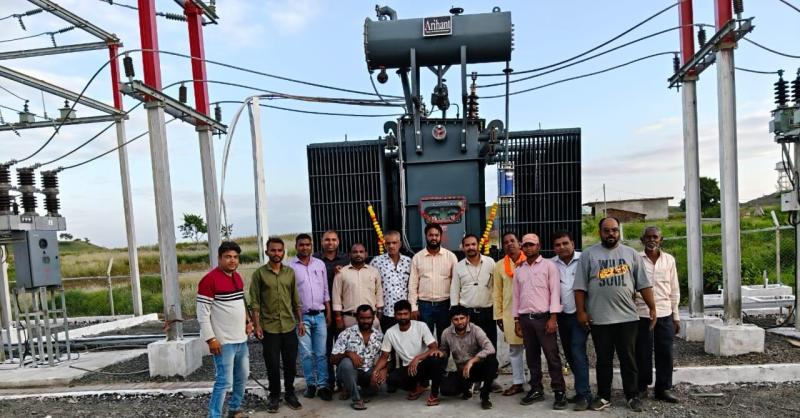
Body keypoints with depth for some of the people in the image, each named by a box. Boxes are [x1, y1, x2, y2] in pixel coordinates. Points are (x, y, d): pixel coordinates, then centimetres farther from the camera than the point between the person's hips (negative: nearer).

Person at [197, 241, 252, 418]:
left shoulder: (237, 277, 10)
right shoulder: (209, 279, -15)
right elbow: (203, 312, -16)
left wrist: (247, 321, 10)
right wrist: (210, 338, -18)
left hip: (241, 339, 8)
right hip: (224, 342, -8)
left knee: (242, 377, 18)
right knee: (224, 382, -7)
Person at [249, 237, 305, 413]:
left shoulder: (290, 272, 6)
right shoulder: (259, 273, -4)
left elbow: (296, 299, 10)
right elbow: (254, 302, -5)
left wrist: (300, 321, 7)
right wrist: (257, 325, -11)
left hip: (289, 326, 3)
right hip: (269, 328, -3)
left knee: (291, 363, 10)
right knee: (272, 365, 6)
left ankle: (290, 393, 27)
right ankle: (274, 396, 23)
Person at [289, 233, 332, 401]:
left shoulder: (320, 264, 7)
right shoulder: (290, 267, -3)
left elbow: (325, 291, 11)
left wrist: (328, 313, 7)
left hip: (319, 315, 3)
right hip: (302, 316, -2)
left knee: (321, 353, 3)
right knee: (306, 353, 3)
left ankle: (323, 385, 9)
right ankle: (310, 384, 16)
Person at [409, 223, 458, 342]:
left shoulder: (450, 256, 0)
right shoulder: (417, 257, 2)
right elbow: (413, 284, 2)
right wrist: (413, 307, -3)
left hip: (445, 305, 0)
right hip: (424, 305, 0)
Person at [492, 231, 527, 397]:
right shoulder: (500, 265, 5)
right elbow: (497, 292, 7)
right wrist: (498, 315, 3)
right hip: (509, 312, 3)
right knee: (514, 350, 10)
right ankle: (517, 382, 21)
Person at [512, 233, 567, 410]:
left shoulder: (549, 265, -1)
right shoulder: (519, 270, 12)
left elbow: (555, 292, -7)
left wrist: (553, 317, -14)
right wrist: (516, 320, 11)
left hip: (544, 317, -4)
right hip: (525, 318, 4)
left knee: (552, 356, -2)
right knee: (532, 356, 10)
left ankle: (559, 392, 6)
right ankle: (536, 389, 20)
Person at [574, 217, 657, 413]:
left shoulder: (631, 253, 7)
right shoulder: (588, 254, 1)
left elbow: (643, 284, 8)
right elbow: (580, 286, -1)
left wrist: (652, 308, 3)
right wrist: (581, 311, -5)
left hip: (627, 317, 1)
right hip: (599, 318, -1)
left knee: (628, 359, 8)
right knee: (603, 360, 10)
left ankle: (632, 396, 21)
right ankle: (603, 396, 21)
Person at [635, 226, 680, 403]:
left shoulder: (669, 260, 8)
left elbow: (674, 290, 12)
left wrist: (676, 316, 11)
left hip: (665, 314, 3)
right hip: (642, 314, -3)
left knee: (665, 352, 6)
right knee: (643, 353, 3)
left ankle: (663, 388, 19)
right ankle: (641, 388, 16)